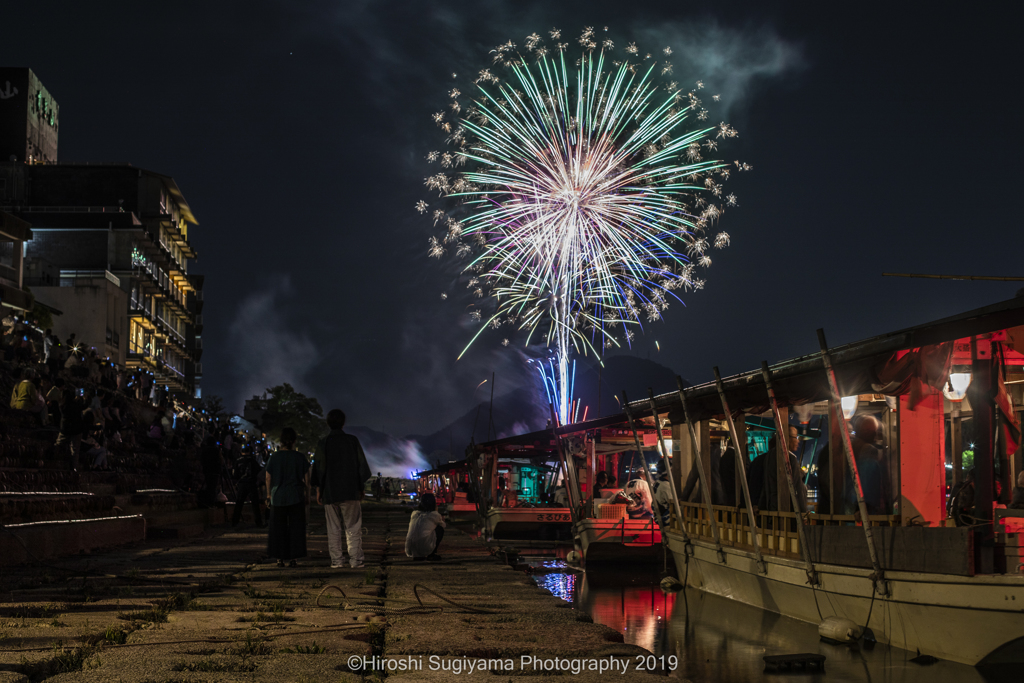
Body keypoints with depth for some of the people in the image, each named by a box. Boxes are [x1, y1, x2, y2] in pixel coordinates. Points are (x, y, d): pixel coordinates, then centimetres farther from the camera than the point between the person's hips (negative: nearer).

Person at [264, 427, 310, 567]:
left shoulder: (274, 458, -4)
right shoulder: (300, 457, -4)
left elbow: (268, 478, 2)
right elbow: (306, 479, 0)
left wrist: (269, 495, 13)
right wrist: (307, 495, 11)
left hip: (278, 497, 1)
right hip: (296, 497, -1)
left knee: (279, 528, 9)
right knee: (295, 527, 5)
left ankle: (280, 558, 8)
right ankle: (293, 558, 2)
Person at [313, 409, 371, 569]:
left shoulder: (323, 444, -2)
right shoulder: (353, 441, -1)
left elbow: (318, 469, 1)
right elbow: (362, 466, 3)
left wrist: (319, 490, 9)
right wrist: (361, 487, 12)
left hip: (330, 492, 0)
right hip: (351, 491, 0)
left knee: (333, 529, 6)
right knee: (353, 528, 3)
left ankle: (337, 560, 5)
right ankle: (355, 560, -1)